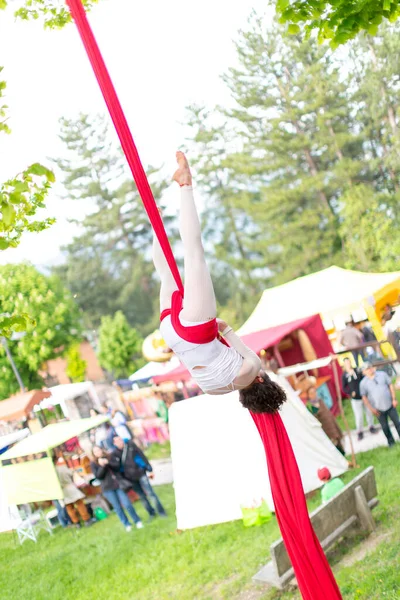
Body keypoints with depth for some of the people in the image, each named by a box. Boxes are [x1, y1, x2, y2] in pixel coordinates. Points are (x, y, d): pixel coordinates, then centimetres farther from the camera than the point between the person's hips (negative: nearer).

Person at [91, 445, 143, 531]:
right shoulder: (93, 464, 3)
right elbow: (98, 476, -7)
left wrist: (108, 463, -15)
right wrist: (102, 466, -18)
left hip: (118, 484, 1)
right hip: (108, 488, 0)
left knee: (127, 504, -6)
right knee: (117, 507, 2)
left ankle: (137, 521, 10)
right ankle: (127, 524, 17)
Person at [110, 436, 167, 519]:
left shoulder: (130, 445, -4)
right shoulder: (115, 454, -4)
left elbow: (142, 456, -2)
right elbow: (116, 468, -3)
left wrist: (150, 470, -2)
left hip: (140, 474, -1)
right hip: (131, 478, 1)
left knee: (150, 493, -2)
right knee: (142, 497, 10)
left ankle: (161, 511, 10)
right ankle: (152, 513, 24)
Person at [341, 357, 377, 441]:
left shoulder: (358, 370, 1)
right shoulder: (344, 375, -4)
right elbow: (344, 388, -1)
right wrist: (351, 393, -15)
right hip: (355, 399, -3)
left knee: (369, 412, 13)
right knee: (359, 416, -3)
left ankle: (371, 427, 33)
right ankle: (360, 432, 13)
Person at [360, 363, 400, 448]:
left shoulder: (382, 374, -2)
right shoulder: (363, 383, -6)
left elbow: (391, 385, 3)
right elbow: (364, 397, -2)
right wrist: (371, 408, -8)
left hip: (390, 405, 1)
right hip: (378, 409, -1)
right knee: (385, 427, 9)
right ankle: (391, 442, 25)